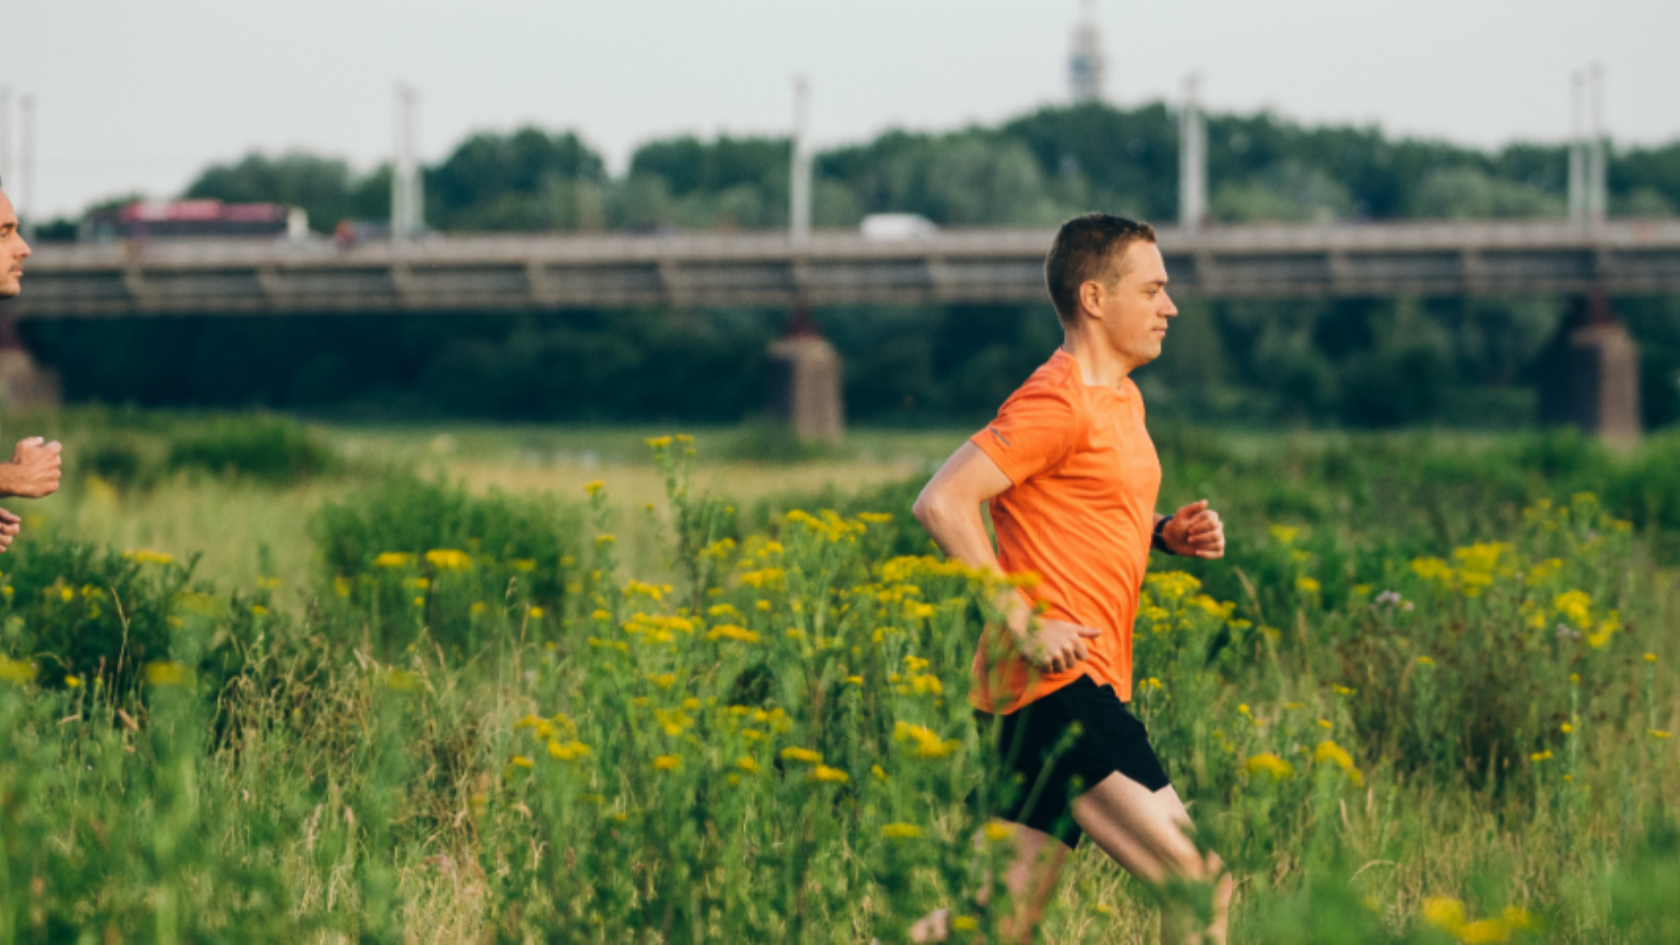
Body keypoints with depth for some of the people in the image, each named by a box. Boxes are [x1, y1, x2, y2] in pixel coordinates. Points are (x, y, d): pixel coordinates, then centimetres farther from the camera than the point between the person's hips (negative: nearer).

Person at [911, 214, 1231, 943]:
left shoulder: (1121, 398, 19)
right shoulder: (1059, 402, -12)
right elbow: (942, 502, -19)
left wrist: (1167, 533, 13)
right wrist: (1023, 623, -21)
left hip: (1083, 689, 10)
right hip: (1056, 689, -10)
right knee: (1199, 882, -11)